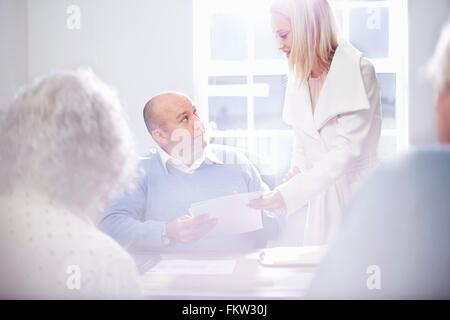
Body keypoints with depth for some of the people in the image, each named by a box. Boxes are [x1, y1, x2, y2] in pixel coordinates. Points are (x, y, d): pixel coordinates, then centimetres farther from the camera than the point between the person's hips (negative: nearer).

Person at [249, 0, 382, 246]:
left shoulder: (358, 71, -13)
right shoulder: (298, 78, 6)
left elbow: (347, 149, -20)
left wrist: (288, 193, -25)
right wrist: (296, 172, -4)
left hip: (358, 193, -5)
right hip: (321, 196, 5)